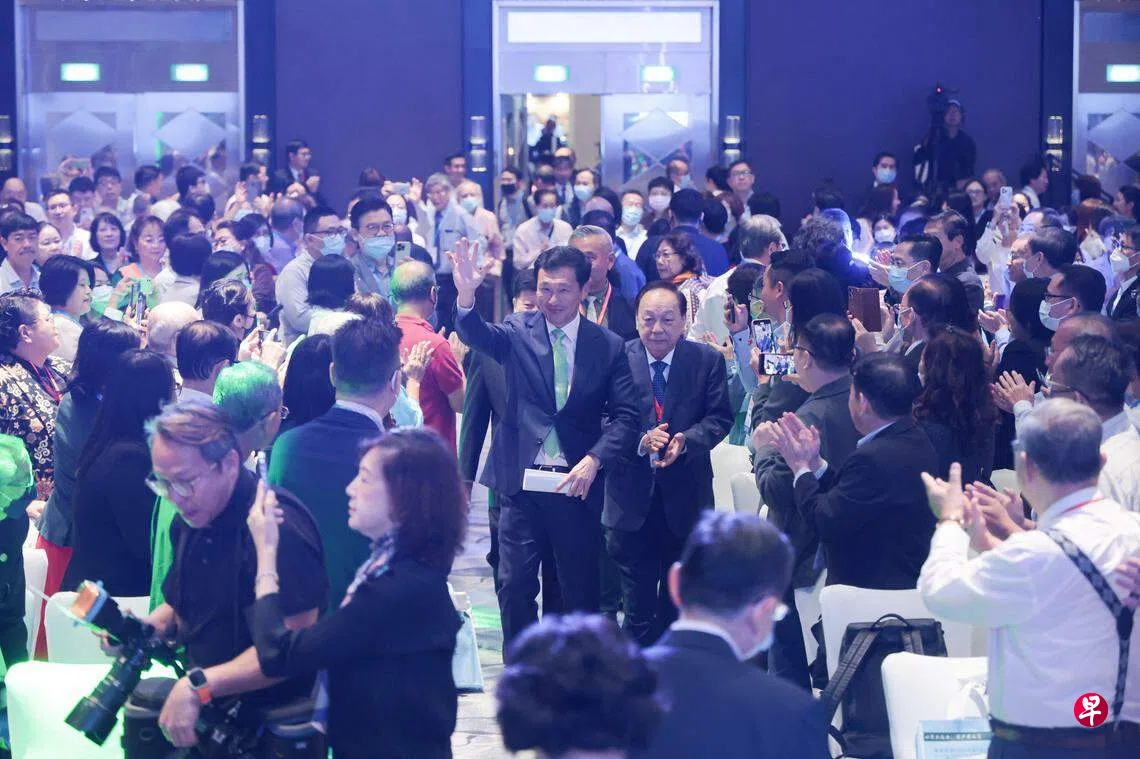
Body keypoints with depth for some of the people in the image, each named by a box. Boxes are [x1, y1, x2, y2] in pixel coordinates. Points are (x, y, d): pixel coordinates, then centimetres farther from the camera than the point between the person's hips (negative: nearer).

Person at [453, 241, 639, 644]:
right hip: (522, 485, 0)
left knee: (582, 592, 8)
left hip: (576, 486, 0)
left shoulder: (609, 346, 1)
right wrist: (466, 294, -41)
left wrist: (594, 460, -16)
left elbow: (625, 415, -1)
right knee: (514, 586, 0)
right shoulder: (518, 332, 1)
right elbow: (477, 335, -20)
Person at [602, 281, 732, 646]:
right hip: (632, 497, -2)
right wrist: (640, 441, -25)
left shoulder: (707, 361, -1)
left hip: (686, 497, 2)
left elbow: (720, 418, -3)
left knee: (678, 604, 16)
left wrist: (685, 440, -21)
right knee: (638, 606, 3)